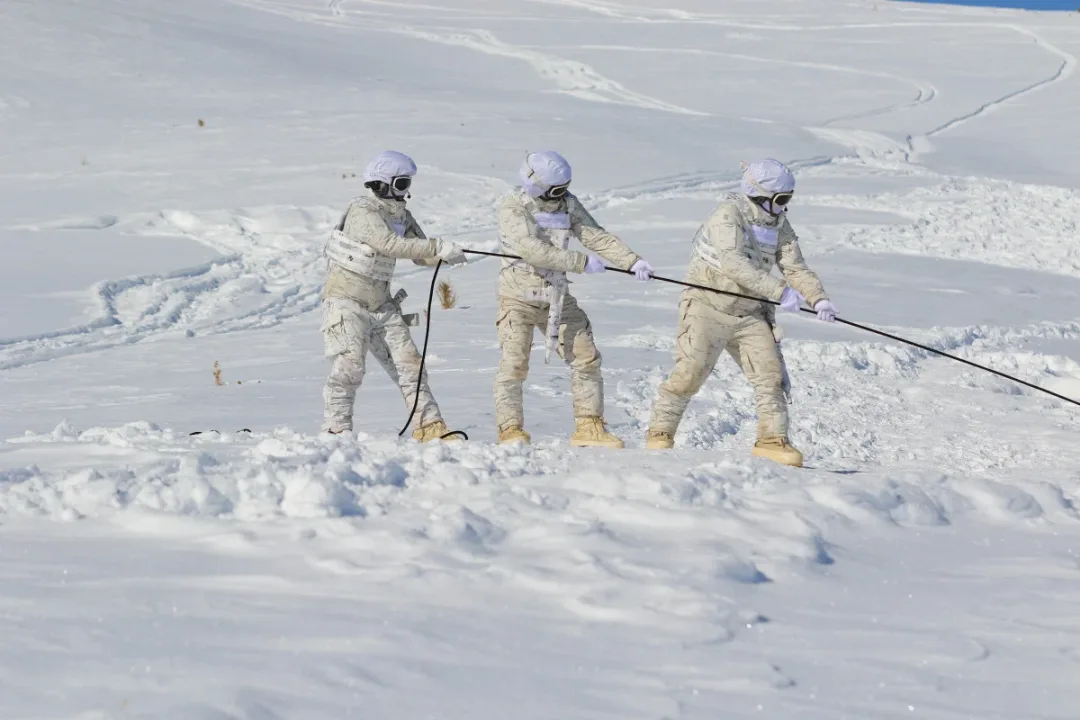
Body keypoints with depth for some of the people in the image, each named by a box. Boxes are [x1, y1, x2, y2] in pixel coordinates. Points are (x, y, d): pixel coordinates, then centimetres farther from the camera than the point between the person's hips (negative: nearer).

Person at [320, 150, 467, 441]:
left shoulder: (401, 216, 6)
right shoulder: (362, 212, -18)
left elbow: (421, 255, 6)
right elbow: (390, 245, -31)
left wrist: (446, 255, -17)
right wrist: (439, 247, -35)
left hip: (381, 305, 7)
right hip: (346, 301, -7)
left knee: (408, 363, 2)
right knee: (350, 365, -17)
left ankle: (428, 426, 4)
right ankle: (336, 430, -10)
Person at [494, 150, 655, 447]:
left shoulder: (566, 204, 1)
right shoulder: (512, 209, -17)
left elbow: (596, 235, -2)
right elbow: (532, 250, -28)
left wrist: (632, 261, -16)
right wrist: (582, 262, -28)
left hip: (558, 297, 6)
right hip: (519, 297, -6)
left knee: (585, 357, 4)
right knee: (514, 363, -11)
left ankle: (589, 427, 11)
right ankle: (510, 429, -4)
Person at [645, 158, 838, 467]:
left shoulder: (779, 225, 6)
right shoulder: (727, 215, -17)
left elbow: (796, 267, 2)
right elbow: (733, 263, -30)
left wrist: (818, 298, -17)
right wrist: (780, 291, -35)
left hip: (750, 313, 6)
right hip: (709, 306, -6)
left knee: (770, 373, -5)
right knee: (690, 372, -10)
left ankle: (772, 439, 0)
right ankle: (661, 431, 5)